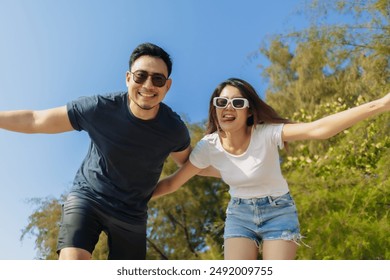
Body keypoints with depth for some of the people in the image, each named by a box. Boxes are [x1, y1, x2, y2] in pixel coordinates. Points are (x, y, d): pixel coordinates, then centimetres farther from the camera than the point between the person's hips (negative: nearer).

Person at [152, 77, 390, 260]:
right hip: (239, 214, 3)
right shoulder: (209, 147, -15)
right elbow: (172, 182, -3)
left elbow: (319, 128, -40)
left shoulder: (266, 134, -25)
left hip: (279, 212, -2)